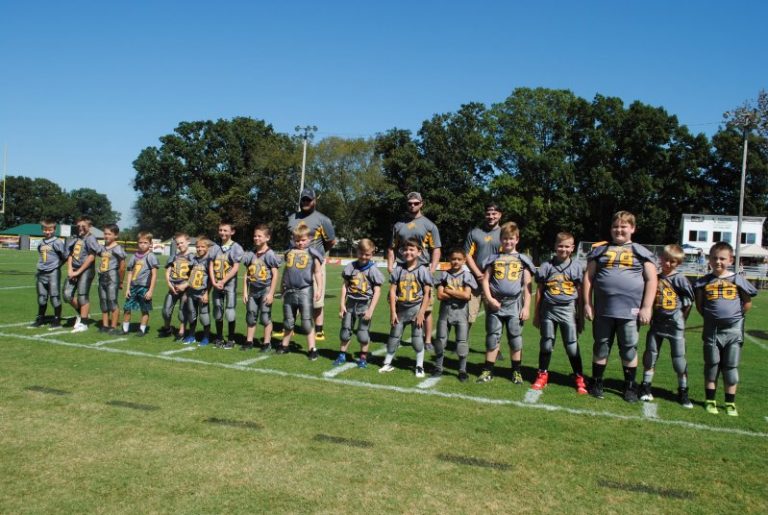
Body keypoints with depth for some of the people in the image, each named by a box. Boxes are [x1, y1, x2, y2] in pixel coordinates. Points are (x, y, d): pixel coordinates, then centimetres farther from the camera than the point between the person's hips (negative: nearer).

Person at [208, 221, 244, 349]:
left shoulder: (235, 247, -4)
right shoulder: (215, 248, 9)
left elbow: (236, 268, -9)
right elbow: (211, 266, 7)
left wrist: (223, 281, -13)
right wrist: (214, 282, -6)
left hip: (229, 284, -4)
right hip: (216, 284, 5)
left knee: (230, 311, -4)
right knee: (217, 311, 10)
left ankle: (231, 339, 7)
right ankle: (219, 338, 22)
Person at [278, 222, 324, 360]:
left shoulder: (312, 253, 1)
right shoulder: (289, 253, 12)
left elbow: (317, 273, 2)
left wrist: (319, 288, -7)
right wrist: (283, 288, 23)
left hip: (305, 290, -4)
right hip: (289, 291, 4)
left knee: (307, 321, -2)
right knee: (288, 321, 15)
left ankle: (312, 349, 5)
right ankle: (285, 346, 28)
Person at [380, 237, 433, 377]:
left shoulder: (423, 270, -6)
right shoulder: (399, 269, 1)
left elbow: (427, 293, -7)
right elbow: (392, 291, 1)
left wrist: (421, 312, -12)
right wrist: (393, 312, -3)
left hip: (416, 309, -3)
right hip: (400, 309, 3)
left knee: (417, 338, 1)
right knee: (394, 337, 12)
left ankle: (419, 366, 14)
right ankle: (387, 363, 25)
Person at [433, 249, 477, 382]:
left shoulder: (467, 275, 0)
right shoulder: (444, 274, 4)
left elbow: (467, 295, -12)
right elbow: (440, 295, -6)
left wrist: (448, 291, -8)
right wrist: (458, 294, -11)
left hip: (461, 311, -2)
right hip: (445, 310, 2)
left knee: (462, 341, 0)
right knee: (441, 339, 7)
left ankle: (462, 370, 12)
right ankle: (438, 367, 21)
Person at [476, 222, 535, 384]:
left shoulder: (523, 260, 6)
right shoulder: (494, 258, 9)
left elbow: (527, 285, 4)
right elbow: (485, 280, 7)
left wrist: (526, 307, -2)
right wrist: (489, 298, -6)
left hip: (515, 305, -1)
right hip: (495, 304, 1)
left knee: (515, 339, 5)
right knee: (492, 338, 4)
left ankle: (517, 371, 16)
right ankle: (488, 370, 12)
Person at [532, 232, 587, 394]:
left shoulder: (577, 267, 4)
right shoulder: (547, 266, 4)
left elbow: (579, 294, 7)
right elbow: (539, 291, 8)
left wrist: (580, 316, 6)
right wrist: (536, 314, 8)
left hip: (568, 310, -1)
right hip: (548, 309, 1)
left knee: (572, 346, 1)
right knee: (546, 344, 8)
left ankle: (579, 378, 12)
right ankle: (542, 375, 20)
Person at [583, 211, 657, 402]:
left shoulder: (641, 252, 6)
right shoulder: (600, 250, 10)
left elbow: (651, 280, 3)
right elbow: (588, 277, 10)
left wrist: (646, 307, -5)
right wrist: (587, 303, 3)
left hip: (630, 311, -1)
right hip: (603, 310, 1)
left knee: (629, 350, 5)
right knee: (601, 347, 10)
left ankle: (630, 386, 19)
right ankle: (596, 383, 23)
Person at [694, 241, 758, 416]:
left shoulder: (737, 279, -1)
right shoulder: (704, 282, 1)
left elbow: (748, 302, 8)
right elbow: (699, 304, 9)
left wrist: (737, 316, 2)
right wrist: (709, 317, 2)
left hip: (733, 330, 0)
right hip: (712, 330, 1)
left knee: (731, 367, 7)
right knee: (711, 365, 8)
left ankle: (730, 403, 17)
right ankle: (710, 401, 18)